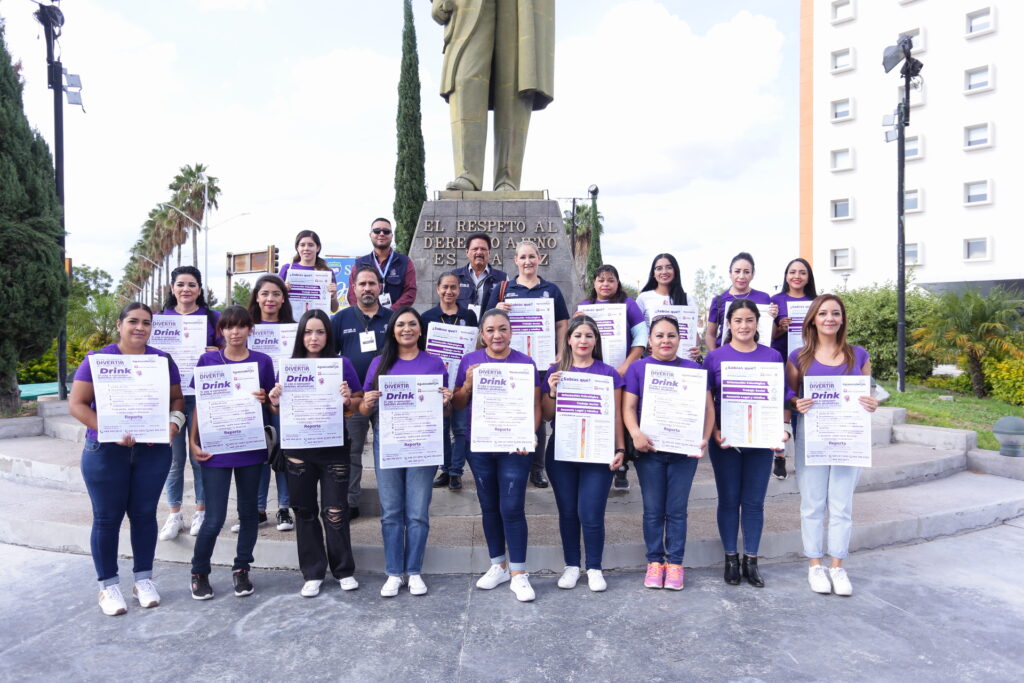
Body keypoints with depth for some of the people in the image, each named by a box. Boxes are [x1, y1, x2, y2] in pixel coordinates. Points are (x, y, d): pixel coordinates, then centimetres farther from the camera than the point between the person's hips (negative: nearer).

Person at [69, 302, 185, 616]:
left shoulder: (163, 361, 4)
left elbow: (177, 398, 8)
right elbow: (77, 404, -7)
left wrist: (173, 423, -12)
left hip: (153, 450, 2)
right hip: (106, 451, -2)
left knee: (144, 514, 10)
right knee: (107, 518, 7)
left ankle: (143, 578, 25)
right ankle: (108, 585, 21)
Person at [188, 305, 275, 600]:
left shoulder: (263, 362, 2)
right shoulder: (207, 361, 1)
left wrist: (264, 399, -13)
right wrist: (193, 441, -4)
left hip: (251, 447, 1)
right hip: (215, 449, -1)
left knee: (248, 511, 11)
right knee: (214, 518, 0)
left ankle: (242, 569, 28)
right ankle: (199, 572, 23)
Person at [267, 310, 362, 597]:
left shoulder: (342, 364, -2)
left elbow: (359, 402, 1)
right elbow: (279, 412, 9)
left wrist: (348, 400, -20)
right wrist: (275, 402, -12)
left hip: (334, 448, -2)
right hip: (299, 451, 2)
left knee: (335, 511, 2)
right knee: (305, 511, 11)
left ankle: (344, 570, 20)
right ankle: (313, 573, 25)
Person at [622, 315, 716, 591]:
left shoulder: (693, 368, 5)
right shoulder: (638, 368, 2)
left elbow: (708, 407, 3)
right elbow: (629, 407, -3)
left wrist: (705, 438, -10)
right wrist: (636, 434, -19)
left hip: (684, 451, 1)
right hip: (649, 450, 0)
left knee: (677, 510, 7)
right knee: (653, 510, 8)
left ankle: (675, 563, 20)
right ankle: (655, 561, 22)